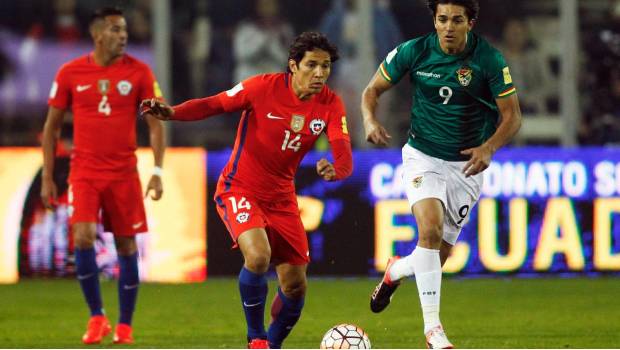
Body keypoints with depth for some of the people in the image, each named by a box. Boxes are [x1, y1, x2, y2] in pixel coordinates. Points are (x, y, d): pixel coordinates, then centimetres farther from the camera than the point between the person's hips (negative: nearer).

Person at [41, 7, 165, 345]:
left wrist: (157, 172, -7)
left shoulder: (139, 72, -1)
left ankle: (124, 326, 16)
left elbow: (155, 123, 2)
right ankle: (97, 317, 0)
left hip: (124, 174, 1)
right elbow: (51, 126, 7)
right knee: (83, 237, -17)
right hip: (84, 173, -1)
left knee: (127, 246, 3)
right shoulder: (70, 73, 0)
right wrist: (47, 178, 3)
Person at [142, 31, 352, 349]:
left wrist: (336, 169, -44)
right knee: (258, 256, -29)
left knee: (295, 285, 3)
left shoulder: (330, 105, -8)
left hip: (281, 197, 5)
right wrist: (172, 113, -30)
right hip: (239, 189, -5)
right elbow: (215, 104, -12)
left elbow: (343, 150, -19)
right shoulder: (265, 87, -17)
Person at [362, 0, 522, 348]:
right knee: (430, 229, -27)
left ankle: (395, 271, 43)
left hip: (467, 164, 1)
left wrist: (488, 148, -28)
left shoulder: (489, 59, -14)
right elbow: (374, 89, 1)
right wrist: (371, 120, -20)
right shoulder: (414, 51, -11)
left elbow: (512, 115, -10)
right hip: (423, 157, -1)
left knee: (437, 257, 6)